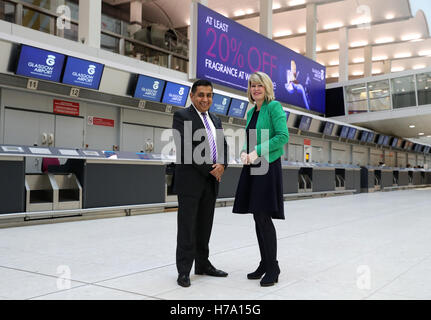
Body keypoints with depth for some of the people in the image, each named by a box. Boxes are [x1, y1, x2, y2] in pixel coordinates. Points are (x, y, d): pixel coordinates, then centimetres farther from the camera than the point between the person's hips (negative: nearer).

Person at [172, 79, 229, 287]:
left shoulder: (215, 120, 18)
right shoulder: (182, 116, -4)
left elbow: (223, 146, 14)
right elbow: (187, 148, -14)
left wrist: (221, 165, -7)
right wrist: (209, 169, -14)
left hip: (211, 181, 6)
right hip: (190, 181, -6)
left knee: (205, 226, 12)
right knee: (187, 227, -2)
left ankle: (203, 264, 22)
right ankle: (184, 271, 6)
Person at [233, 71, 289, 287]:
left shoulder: (274, 107, -5)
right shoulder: (251, 112, 17)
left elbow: (283, 136, -15)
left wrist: (257, 151, -17)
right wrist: (244, 152, 0)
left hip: (268, 167, -8)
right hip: (251, 168, 8)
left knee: (264, 216, -9)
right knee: (258, 217, 9)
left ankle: (273, 267, 3)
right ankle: (264, 263, 20)